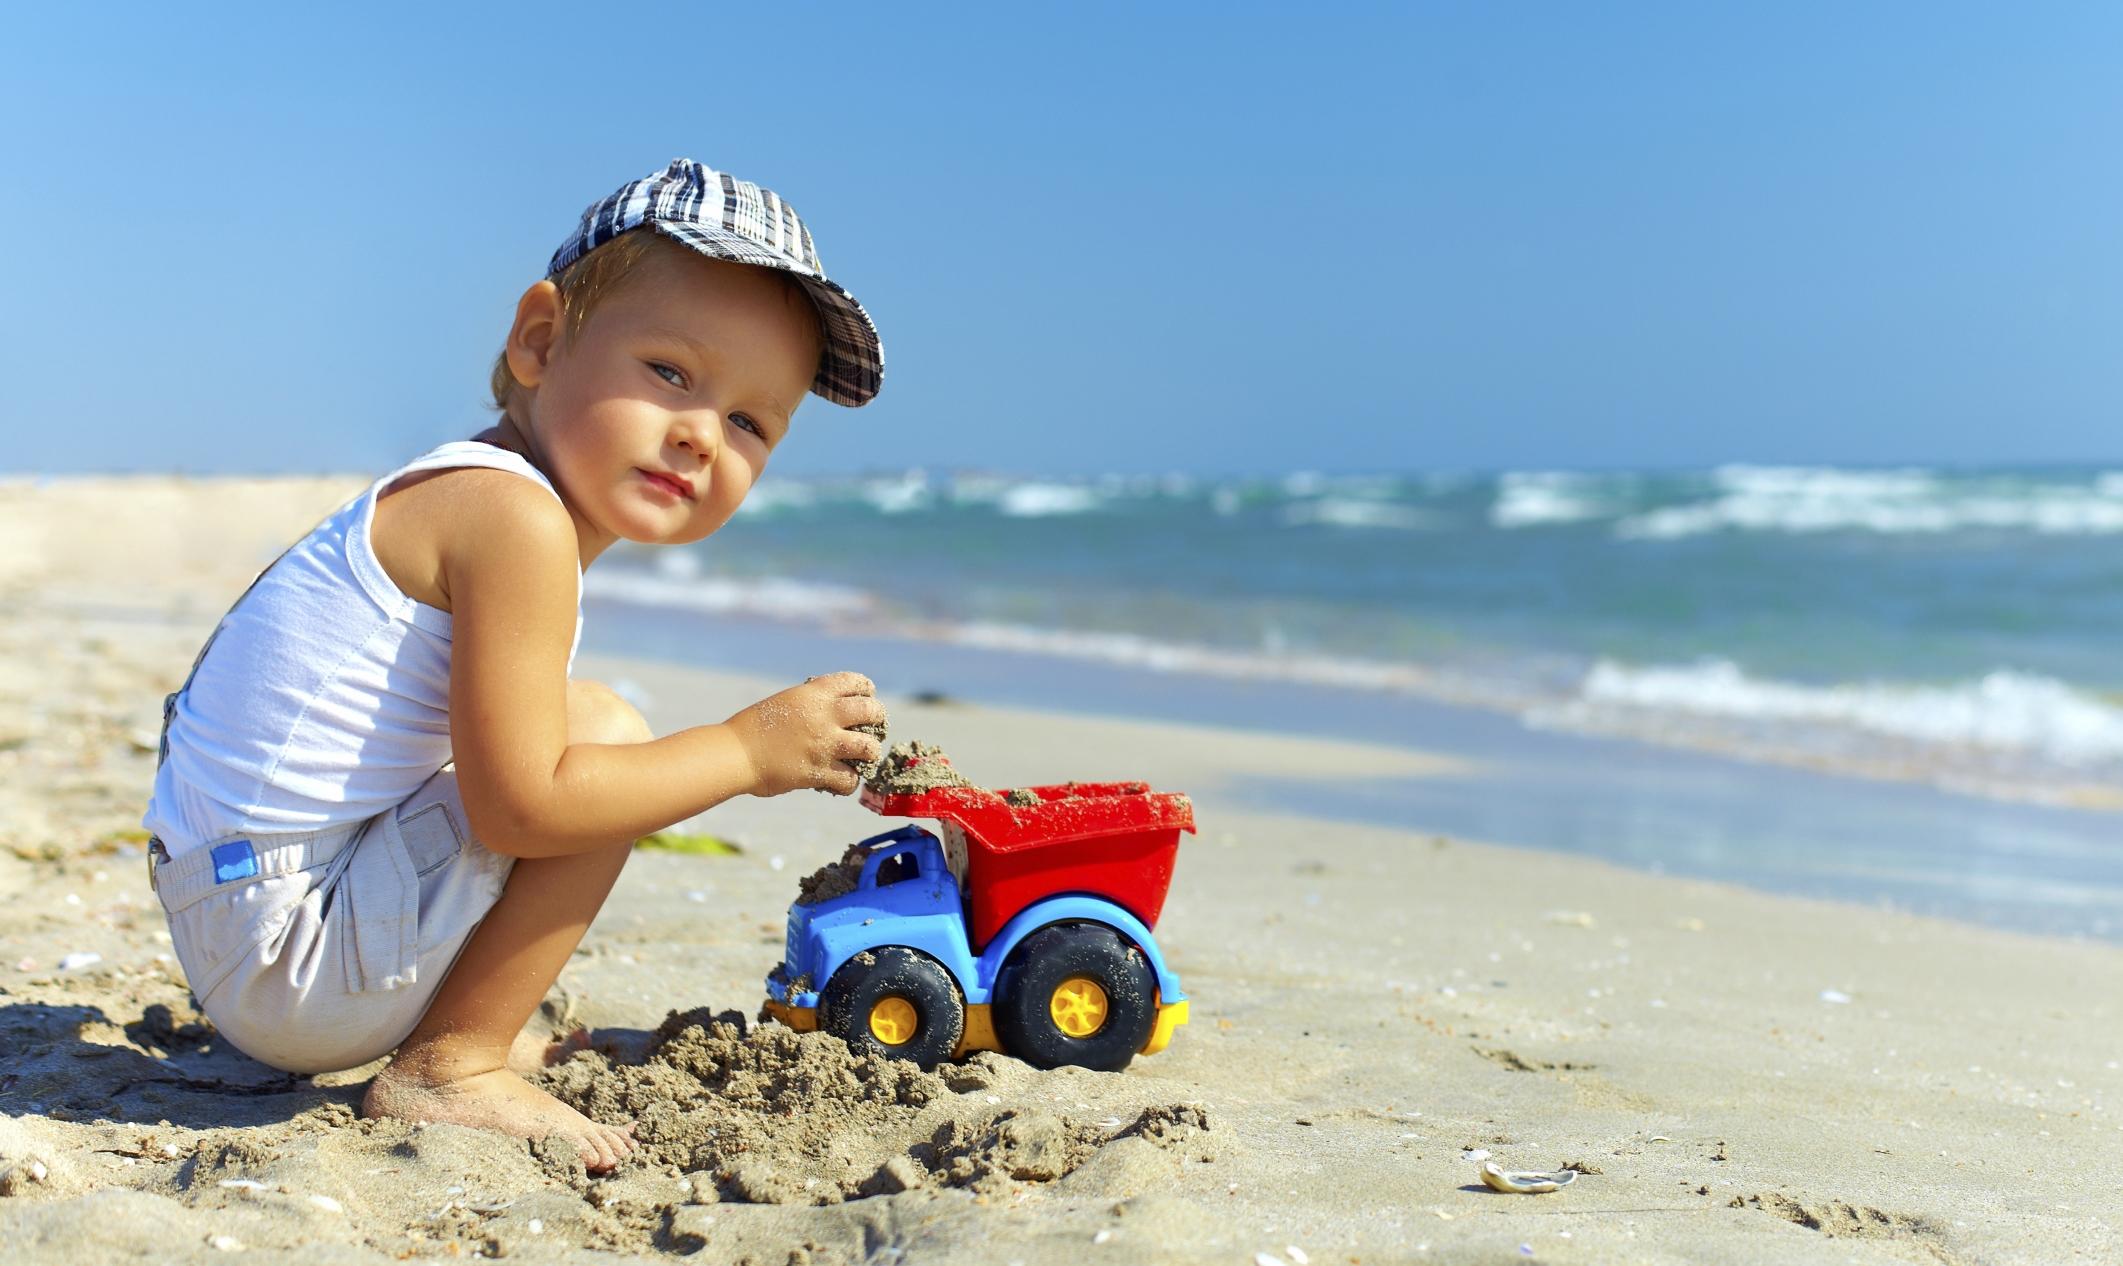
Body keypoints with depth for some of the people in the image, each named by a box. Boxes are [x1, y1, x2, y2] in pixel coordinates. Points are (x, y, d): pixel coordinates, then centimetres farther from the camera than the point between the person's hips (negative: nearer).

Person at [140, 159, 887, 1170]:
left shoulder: (468, 500, 11)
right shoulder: (514, 517, -21)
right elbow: (521, 806, -26)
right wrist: (745, 750, -17)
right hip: (281, 950, -10)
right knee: (602, 727, -17)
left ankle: (468, 1028, 17)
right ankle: (447, 1069, -9)